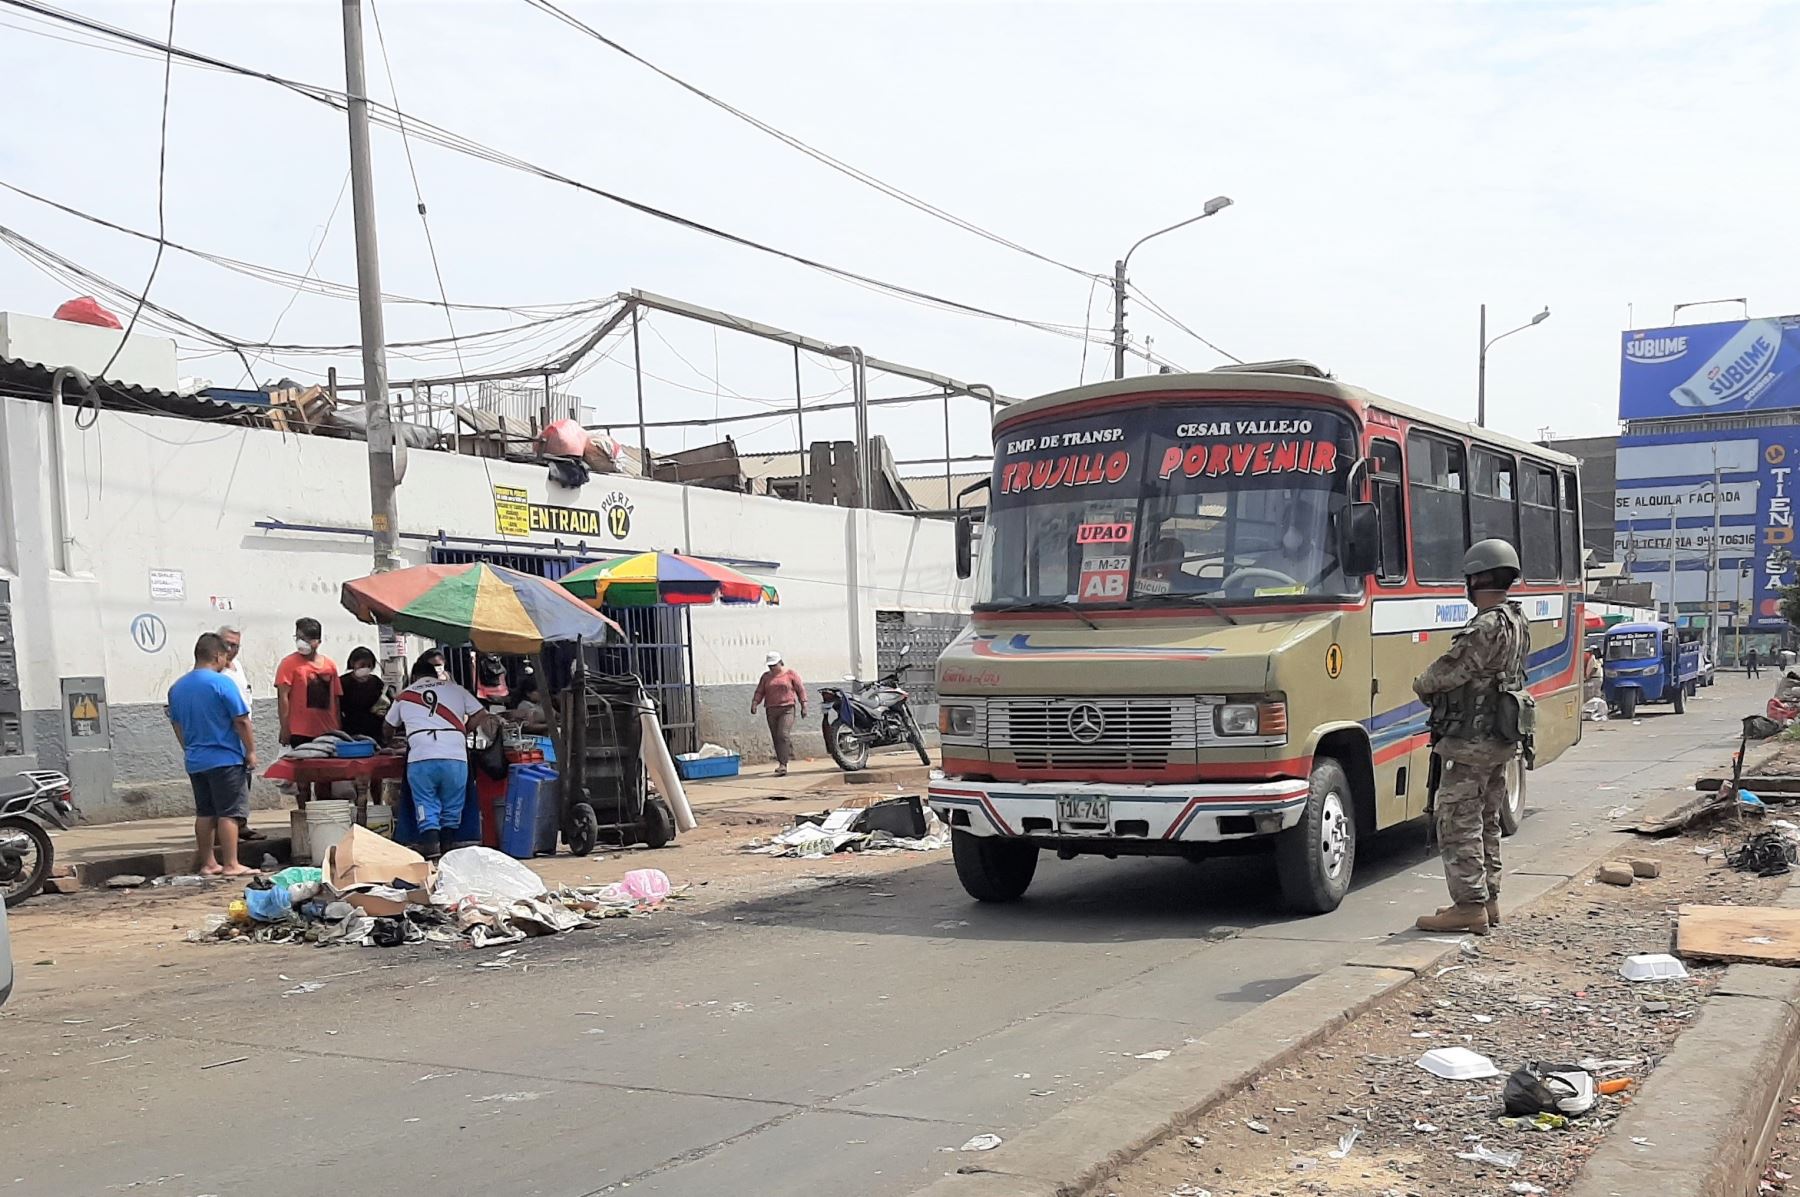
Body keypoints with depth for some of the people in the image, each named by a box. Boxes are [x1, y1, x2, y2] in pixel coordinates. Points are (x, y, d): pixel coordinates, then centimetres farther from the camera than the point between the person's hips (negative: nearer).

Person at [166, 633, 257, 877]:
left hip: (194, 761, 7)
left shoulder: (177, 687, 9)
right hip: (226, 759, -7)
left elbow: (177, 725, 17)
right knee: (229, 812, -4)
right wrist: (251, 750, -6)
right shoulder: (222, 683, -12)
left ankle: (207, 864, 17)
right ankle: (231, 865, -5)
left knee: (204, 812, 13)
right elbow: (241, 721, -14)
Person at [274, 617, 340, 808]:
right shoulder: (289, 663, -3)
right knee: (303, 777, 3)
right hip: (301, 732, -4)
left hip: (327, 731, 4)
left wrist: (338, 727, 12)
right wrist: (285, 728, -12)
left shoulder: (330, 664, 9)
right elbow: (283, 697, -7)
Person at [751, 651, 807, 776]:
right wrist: (754, 703, -6)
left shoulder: (790, 674, 4)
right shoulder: (766, 676, 15)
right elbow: (759, 692, 11)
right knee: (776, 738, 4)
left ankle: (783, 765, -20)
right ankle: (782, 763, 13)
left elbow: (801, 689, 4)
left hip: (787, 709, -5)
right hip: (771, 710, 5)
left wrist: (803, 706, -2)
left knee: (783, 735, -17)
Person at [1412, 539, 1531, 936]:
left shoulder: (1487, 628, -21)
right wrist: (1437, 687, 10)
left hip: (1469, 742, -10)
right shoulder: (1518, 624, 12)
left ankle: (1469, 906, -4)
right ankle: (1488, 900, 24)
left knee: (1457, 825, -5)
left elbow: (1447, 671, -19)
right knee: (1486, 824, 17)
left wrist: (1421, 684, 1)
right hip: (1500, 743, 10)